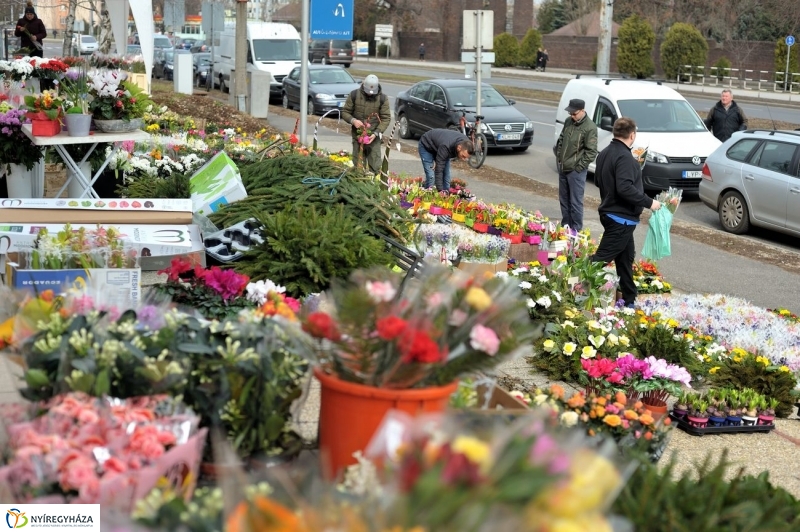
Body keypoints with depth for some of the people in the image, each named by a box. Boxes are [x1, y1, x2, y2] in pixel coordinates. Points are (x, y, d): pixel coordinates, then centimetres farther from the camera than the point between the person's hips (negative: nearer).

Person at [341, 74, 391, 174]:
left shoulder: (382, 98, -5)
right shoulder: (354, 95, -4)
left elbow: (386, 118, -5)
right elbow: (345, 112, 3)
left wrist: (376, 133, -17)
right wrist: (353, 120, -18)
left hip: (374, 137, -1)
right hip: (357, 135, 1)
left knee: (375, 167, -3)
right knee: (358, 165, 6)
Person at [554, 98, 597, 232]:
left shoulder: (590, 128, -14)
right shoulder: (568, 121, 6)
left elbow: (591, 152, -13)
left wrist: (579, 167, -13)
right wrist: (558, 157, 12)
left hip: (576, 171, -7)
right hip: (563, 168, 7)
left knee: (575, 202, -3)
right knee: (563, 199, 16)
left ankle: (576, 229, 5)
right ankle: (565, 225, 27)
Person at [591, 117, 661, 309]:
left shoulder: (605, 154, 9)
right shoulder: (624, 158, -21)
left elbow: (600, 180, 19)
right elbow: (625, 188, -30)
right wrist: (649, 202, -22)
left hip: (610, 212, 10)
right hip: (621, 217, -10)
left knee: (626, 257, 15)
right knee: (603, 257, -8)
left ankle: (629, 300, 20)